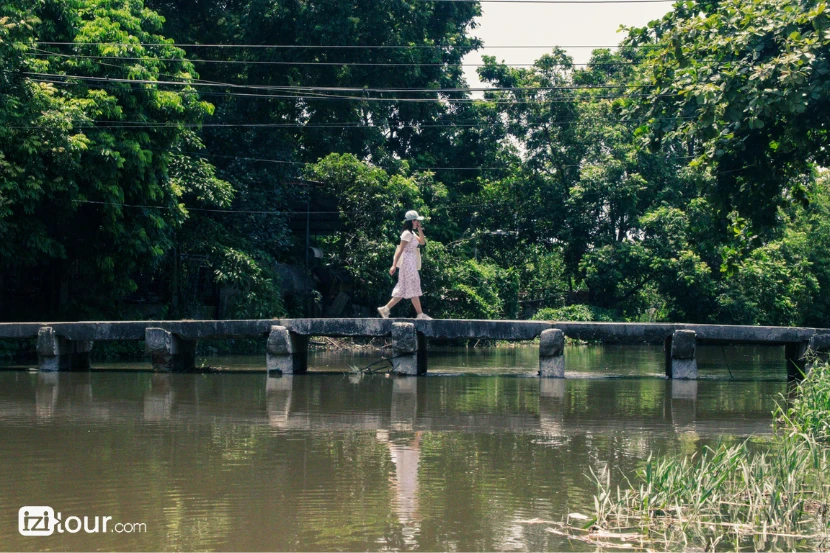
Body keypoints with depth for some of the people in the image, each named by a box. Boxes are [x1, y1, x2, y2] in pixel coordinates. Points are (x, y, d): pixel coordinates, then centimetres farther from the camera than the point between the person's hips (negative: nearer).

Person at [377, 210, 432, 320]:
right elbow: (400, 250, -17)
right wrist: (394, 265, -21)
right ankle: (420, 314, -3)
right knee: (413, 289, -6)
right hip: (408, 262, -10)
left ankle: (385, 309, 9)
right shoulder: (407, 234, -13)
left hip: (412, 263, 10)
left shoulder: (412, 233, 16)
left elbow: (422, 242, 18)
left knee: (403, 290, 9)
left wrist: (420, 230, 7)